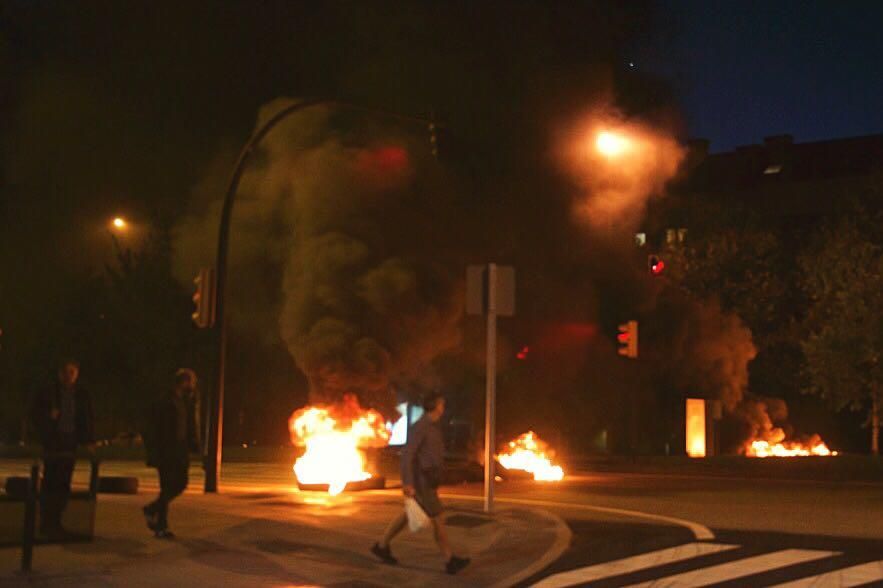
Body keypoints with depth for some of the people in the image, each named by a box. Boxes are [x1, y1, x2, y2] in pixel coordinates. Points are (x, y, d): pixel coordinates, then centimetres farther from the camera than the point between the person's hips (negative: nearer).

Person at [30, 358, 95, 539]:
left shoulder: (82, 396, 11)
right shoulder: (47, 394, 3)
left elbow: (88, 421, 13)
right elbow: (34, 414, 5)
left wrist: (89, 440, 0)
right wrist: (48, 416, -14)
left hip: (70, 445, 3)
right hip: (52, 445, -3)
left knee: (63, 486, 3)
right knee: (50, 484, -6)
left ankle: (54, 523, 11)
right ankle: (46, 523, -1)